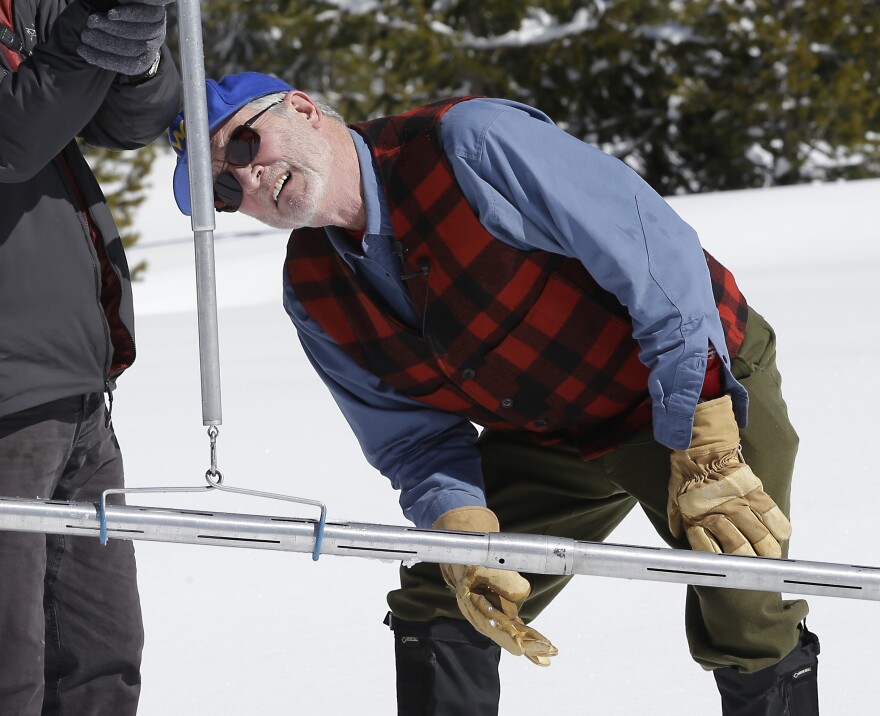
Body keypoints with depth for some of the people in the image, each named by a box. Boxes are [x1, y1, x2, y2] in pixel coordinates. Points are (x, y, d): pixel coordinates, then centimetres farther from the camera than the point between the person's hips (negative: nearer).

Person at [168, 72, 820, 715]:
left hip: (707, 378, -7)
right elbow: (415, 436, 1)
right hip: (548, 442, 7)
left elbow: (662, 256, -29)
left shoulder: (472, 141, -28)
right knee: (436, 603, 4)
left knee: (748, 628, -16)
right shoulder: (314, 296, -5)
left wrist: (706, 454, -31)